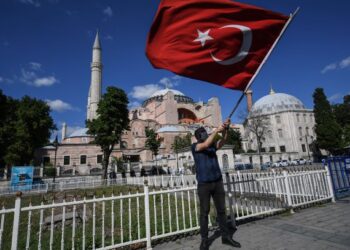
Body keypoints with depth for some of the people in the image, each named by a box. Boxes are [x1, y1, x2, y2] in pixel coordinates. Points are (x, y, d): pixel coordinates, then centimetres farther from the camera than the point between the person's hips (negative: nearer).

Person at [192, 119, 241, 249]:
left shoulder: (213, 145, 12)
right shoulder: (195, 146, -2)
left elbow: (222, 142, -7)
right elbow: (206, 144, -20)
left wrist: (225, 130, -24)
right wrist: (217, 130, -21)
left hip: (218, 182, 4)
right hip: (204, 184, -4)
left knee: (221, 210, 11)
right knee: (204, 212, 4)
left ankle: (226, 236, 23)